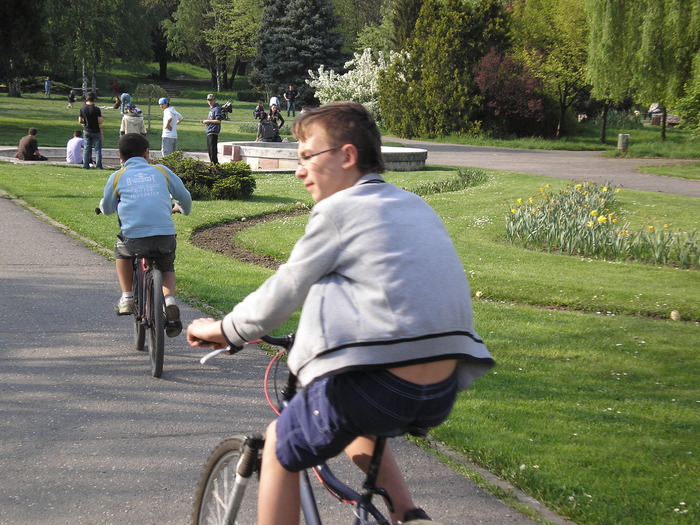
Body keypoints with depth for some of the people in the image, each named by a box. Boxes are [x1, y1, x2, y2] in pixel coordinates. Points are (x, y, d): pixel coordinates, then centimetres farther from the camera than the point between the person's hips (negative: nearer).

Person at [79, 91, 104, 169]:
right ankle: (98, 165, 1)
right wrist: (102, 120, 7)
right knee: (98, 148, 4)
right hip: (96, 131, -3)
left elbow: (80, 121, 1)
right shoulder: (97, 109, -13)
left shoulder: (82, 109, -3)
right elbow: (100, 121, -15)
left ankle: (86, 165, 6)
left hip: (86, 131, 3)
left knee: (86, 148, 9)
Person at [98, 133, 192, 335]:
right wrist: (182, 208, 44)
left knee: (121, 251, 34)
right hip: (165, 236, 1)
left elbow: (106, 209, 22)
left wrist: (104, 205, 46)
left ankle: (127, 297, 26)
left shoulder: (117, 177, 11)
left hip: (134, 238, -1)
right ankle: (169, 299, -1)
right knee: (167, 268, 28)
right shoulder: (161, 171, 14)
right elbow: (185, 197, 20)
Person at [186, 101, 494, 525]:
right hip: (444, 394, 7)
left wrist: (223, 330, 18)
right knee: (358, 425, 36)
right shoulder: (417, 207, 17)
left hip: (374, 385, -7)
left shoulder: (340, 210, -3)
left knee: (279, 447, 17)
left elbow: (280, 295, 1)